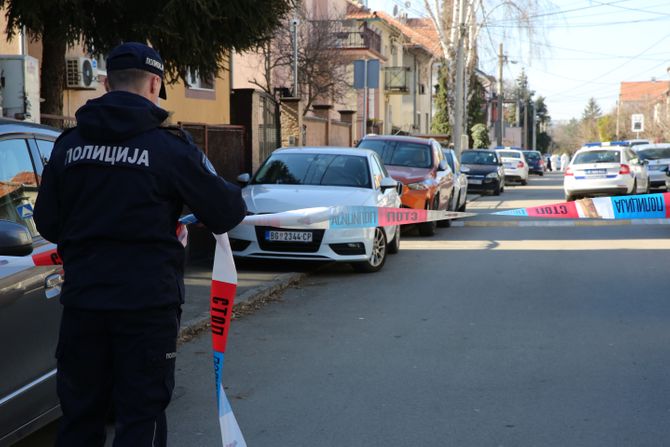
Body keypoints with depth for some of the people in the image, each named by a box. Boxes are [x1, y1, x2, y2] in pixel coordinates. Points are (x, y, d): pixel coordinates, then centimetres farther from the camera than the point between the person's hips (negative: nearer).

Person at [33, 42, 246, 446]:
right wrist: (236, 201, 15)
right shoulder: (169, 146, -10)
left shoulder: (68, 144, 4)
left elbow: (48, 225, 8)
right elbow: (227, 214, -8)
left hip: (82, 299, 4)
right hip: (147, 303, -4)